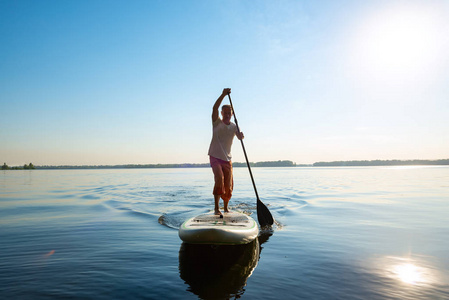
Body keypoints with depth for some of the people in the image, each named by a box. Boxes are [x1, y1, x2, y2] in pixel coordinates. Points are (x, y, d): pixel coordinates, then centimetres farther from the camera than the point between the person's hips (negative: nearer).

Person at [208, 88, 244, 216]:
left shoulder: (234, 126, 4)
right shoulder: (217, 122, -2)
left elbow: (239, 137, -14)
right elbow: (215, 108, -19)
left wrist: (241, 136, -38)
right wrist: (223, 95, -31)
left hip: (227, 159, 3)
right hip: (215, 157, -3)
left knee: (228, 184, 6)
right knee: (219, 179, -23)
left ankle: (226, 207, 27)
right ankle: (216, 208, -17)